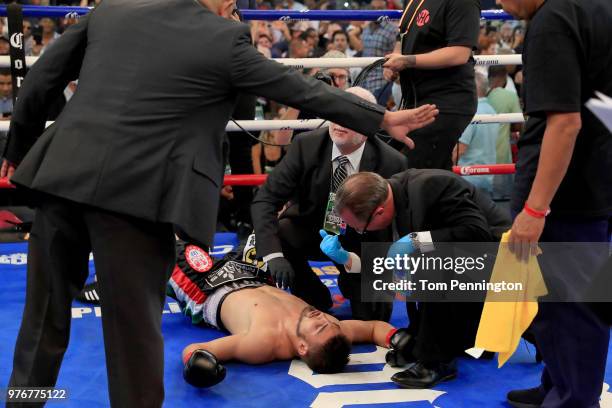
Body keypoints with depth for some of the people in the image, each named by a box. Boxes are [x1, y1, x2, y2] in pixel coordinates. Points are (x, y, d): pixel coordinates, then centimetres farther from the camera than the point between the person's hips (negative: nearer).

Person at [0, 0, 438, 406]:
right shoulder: (225, 40, 0)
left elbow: (40, 80, 14)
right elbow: (305, 91, 4)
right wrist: (385, 119, 13)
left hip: (61, 174, 5)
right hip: (132, 192, -5)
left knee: (45, 317, 18)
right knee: (136, 327, 8)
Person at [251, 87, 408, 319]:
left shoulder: (392, 163, -22)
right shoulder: (305, 146, -19)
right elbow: (265, 200, -21)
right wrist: (273, 254, -38)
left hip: (360, 241, -1)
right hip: (310, 229, 1)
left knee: (372, 318, -14)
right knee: (271, 238, -30)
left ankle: (350, 282, 23)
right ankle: (314, 298, -1)